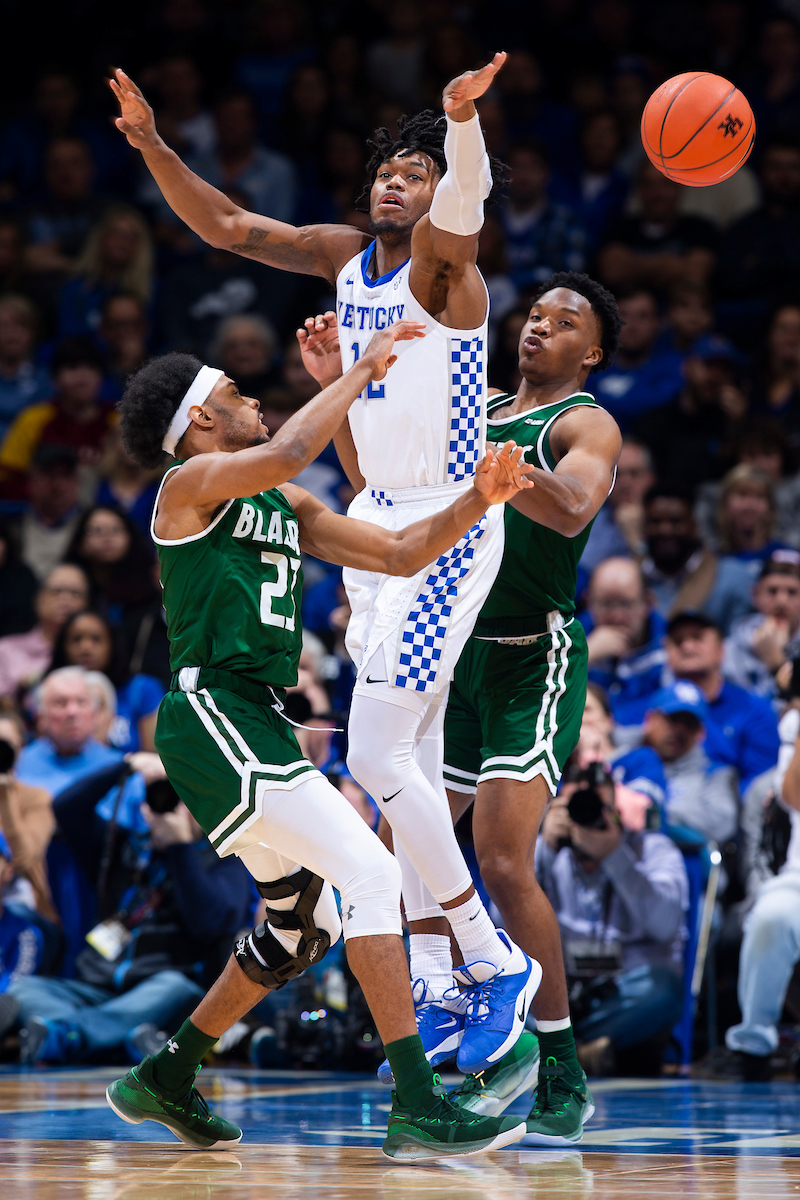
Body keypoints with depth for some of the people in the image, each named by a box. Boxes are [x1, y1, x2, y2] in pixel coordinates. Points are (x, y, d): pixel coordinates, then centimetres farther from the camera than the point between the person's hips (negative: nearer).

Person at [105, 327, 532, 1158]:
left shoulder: (285, 507, 20)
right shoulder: (194, 484, -5)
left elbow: (402, 554, 18)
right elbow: (288, 451, -25)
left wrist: (475, 503, 2)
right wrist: (363, 369, -16)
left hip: (252, 723, 10)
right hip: (212, 712, -10)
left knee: (307, 919, 16)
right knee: (371, 873, -17)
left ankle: (165, 1081, 27)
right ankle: (417, 1109, -21)